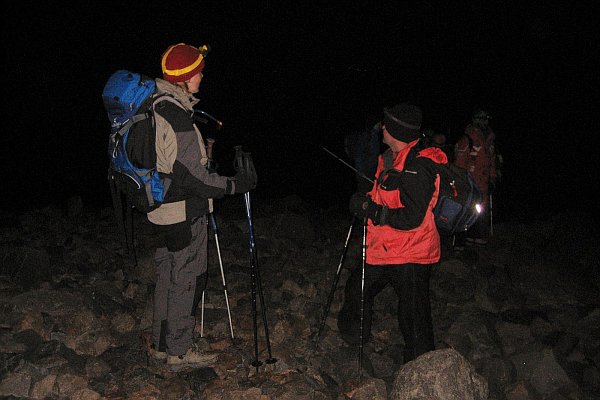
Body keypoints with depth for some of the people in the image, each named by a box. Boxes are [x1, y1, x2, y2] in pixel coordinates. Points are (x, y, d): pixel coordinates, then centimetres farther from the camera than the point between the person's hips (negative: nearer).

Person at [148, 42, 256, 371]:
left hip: (162, 212, 10)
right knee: (186, 281, 4)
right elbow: (191, 176, -24)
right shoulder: (177, 118, -23)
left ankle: (161, 344, 32)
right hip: (184, 215, -9)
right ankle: (179, 352, 18)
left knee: (167, 277, 19)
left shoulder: (156, 108, 7)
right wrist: (235, 184, -15)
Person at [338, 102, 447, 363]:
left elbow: (412, 218, -27)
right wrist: (364, 201, 4)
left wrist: (370, 210, -23)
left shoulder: (418, 167, -23)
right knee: (357, 290, 27)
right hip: (384, 250, 10)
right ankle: (353, 334, 52)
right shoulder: (390, 158, 8)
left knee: (414, 321, -1)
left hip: (409, 257, -10)